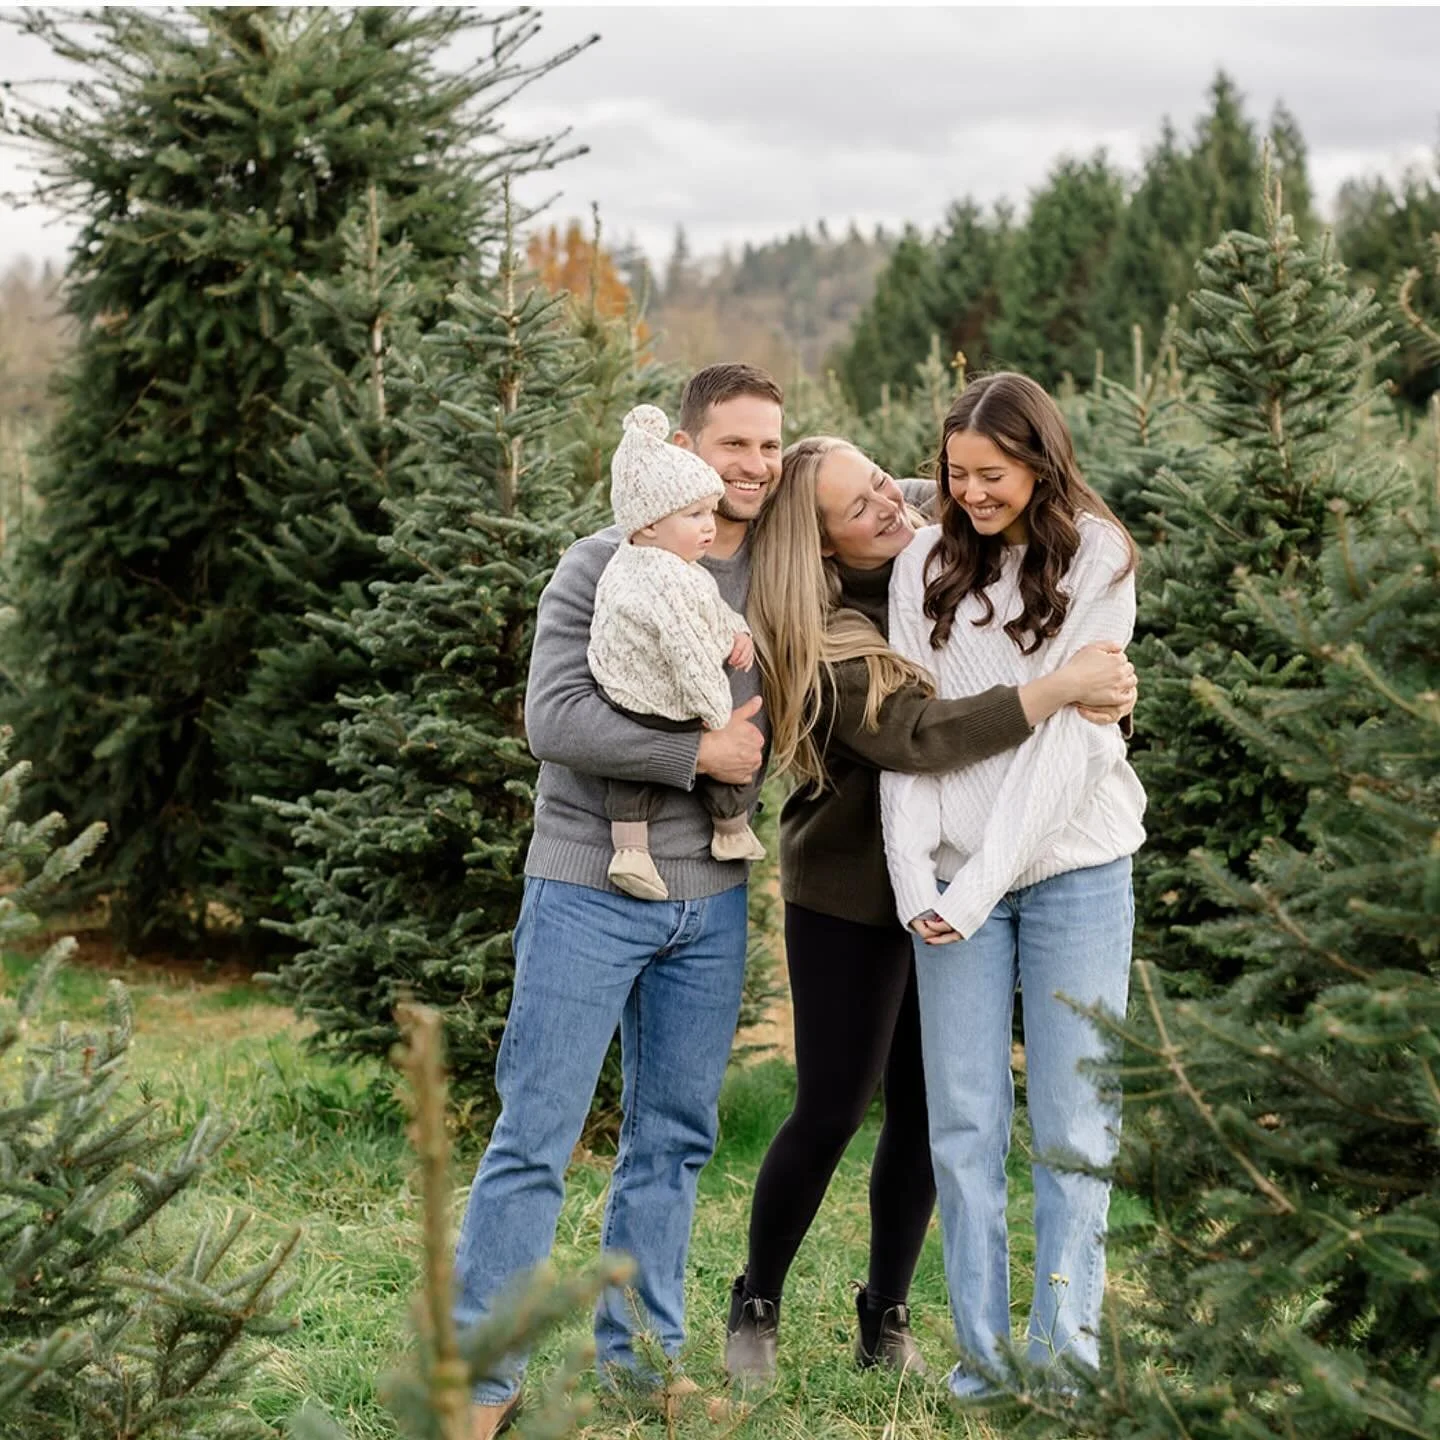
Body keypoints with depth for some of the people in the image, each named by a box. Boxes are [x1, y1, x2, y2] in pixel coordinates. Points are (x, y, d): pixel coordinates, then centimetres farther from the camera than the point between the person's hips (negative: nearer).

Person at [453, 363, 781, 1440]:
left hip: (711, 898, 5)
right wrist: (700, 753, -14)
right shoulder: (606, 565, -9)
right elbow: (554, 720, -17)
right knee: (535, 1140, -3)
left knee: (673, 1139, 12)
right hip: (590, 892, -5)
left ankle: (642, 1353, 23)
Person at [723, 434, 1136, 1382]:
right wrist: (1061, 689, -34)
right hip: (852, 897, -6)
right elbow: (920, 737, -34)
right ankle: (755, 1310, 21)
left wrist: (1106, 681, -13)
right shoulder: (825, 643, -21)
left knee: (927, 1112, 9)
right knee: (830, 1113, 0)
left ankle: (888, 1319, 23)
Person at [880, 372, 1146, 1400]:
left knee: (1073, 1123, 1)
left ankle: (1066, 1348, 8)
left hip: (1073, 864, -2)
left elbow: (1067, 736, -11)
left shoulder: (1095, 565, -3)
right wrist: (913, 876, -9)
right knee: (964, 1123, 2)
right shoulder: (927, 566, 6)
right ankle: (983, 1352, 10)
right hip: (953, 875, 2)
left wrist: (984, 882, -17)